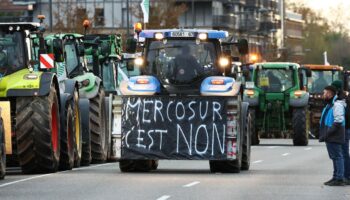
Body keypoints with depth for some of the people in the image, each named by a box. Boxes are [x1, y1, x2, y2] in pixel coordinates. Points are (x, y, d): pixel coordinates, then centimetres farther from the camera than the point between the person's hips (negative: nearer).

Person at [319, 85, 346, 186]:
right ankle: (335, 177, 21)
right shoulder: (329, 105, 18)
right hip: (330, 137, 11)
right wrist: (324, 134, 17)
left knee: (337, 156, -8)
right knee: (334, 157, 15)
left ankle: (339, 179, -8)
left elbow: (338, 121, -24)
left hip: (334, 136, -11)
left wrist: (327, 133, -23)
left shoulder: (337, 105, -15)